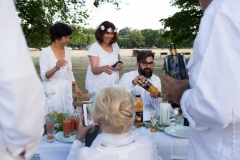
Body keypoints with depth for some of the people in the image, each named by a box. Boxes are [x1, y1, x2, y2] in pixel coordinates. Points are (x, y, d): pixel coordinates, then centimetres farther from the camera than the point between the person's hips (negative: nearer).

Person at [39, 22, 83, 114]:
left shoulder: (67, 51, 7)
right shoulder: (45, 52, -10)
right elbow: (44, 76, -14)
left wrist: (75, 86, 10)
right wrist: (56, 68, -30)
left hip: (66, 91, 5)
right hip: (53, 92, -5)